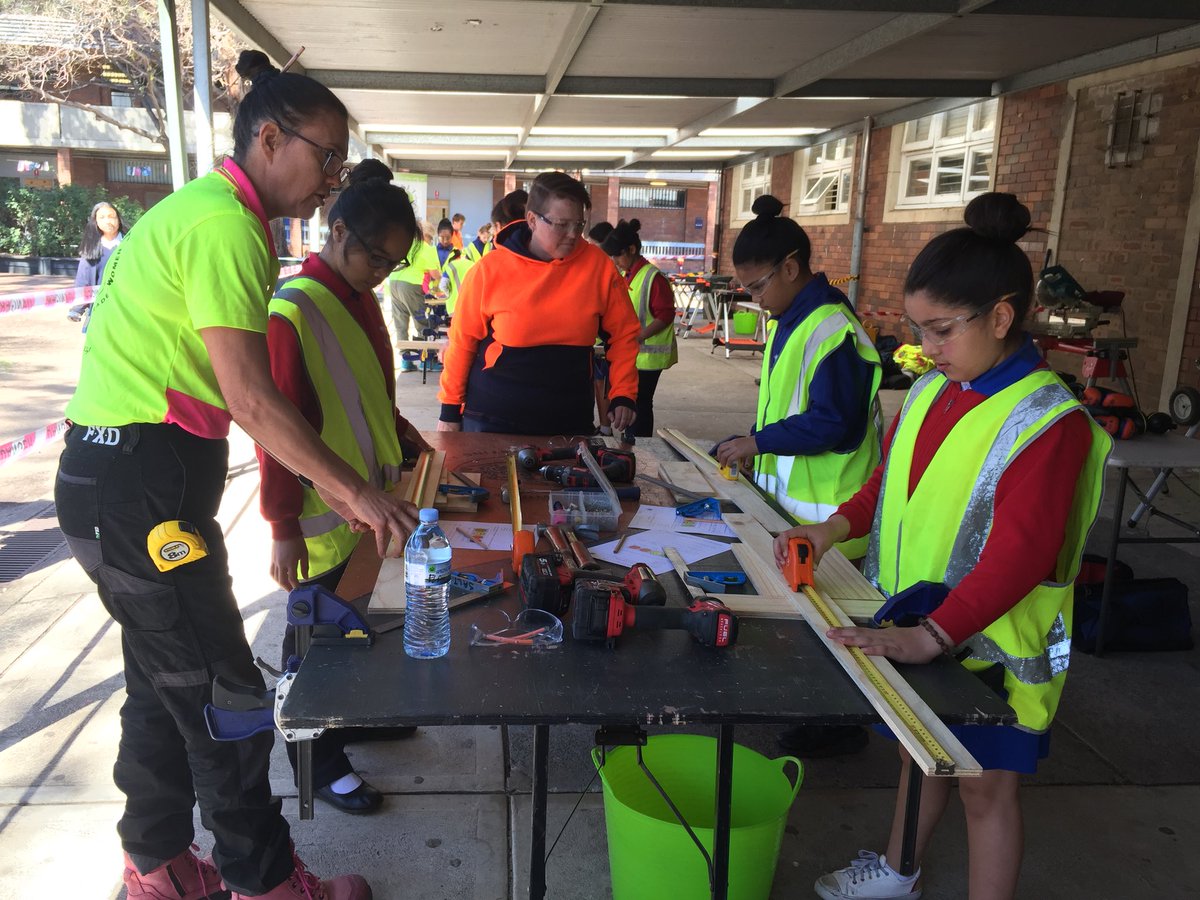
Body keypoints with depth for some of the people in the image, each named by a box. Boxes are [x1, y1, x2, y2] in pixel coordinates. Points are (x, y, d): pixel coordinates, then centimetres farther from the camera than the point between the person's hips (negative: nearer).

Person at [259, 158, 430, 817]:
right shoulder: (293, 310, -19)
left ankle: (350, 716, 42)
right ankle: (318, 762, 26)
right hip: (320, 515, -8)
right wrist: (283, 529, -17)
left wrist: (409, 443, 12)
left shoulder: (360, 297, 7)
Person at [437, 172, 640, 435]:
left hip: (570, 421, 1)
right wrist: (450, 409, 3)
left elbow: (624, 333, 4)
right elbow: (463, 341, -1)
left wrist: (623, 395, -5)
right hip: (493, 418, -1)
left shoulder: (597, 265, -4)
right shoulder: (490, 270, -8)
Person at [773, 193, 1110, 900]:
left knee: (986, 784, 10)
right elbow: (892, 482, 12)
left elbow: (1018, 553, -27)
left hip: (988, 643, -7)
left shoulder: (1048, 422, -22)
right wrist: (834, 528, -4)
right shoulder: (931, 392, 2)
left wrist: (932, 635, -32)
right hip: (915, 625, 7)